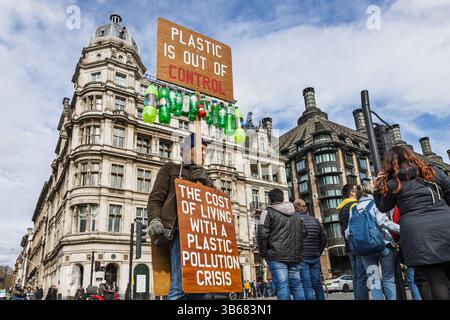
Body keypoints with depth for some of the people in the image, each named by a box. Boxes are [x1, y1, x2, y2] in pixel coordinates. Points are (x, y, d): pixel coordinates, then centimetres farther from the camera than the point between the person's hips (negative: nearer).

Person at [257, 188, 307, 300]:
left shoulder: (268, 212, -1)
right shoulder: (296, 215, 18)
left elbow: (262, 234, -9)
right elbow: (304, 233, 22)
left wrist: (263, 253, -1)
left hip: (277, 256, -5)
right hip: (295, 256, 6)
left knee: (282, 286, -7)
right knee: (297, 284, 10)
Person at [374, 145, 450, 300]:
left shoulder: (392, 184, 3)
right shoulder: (433, 172, 12)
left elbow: (383, 207, 17)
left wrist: (378, 188, 20)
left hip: (417, 235, -3)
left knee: (438, 284, 1)